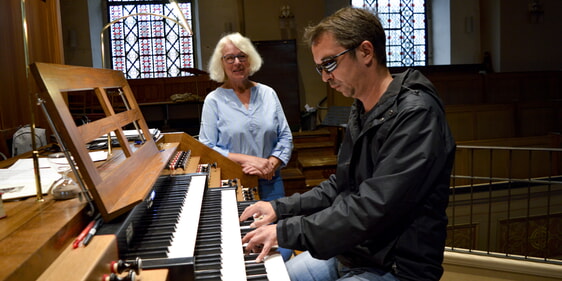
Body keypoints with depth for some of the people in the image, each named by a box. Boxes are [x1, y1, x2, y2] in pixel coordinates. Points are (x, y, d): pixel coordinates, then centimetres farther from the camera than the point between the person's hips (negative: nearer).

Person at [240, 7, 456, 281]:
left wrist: (287, 232, -23)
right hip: (350, 252, 8)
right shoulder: (360, 111, 8)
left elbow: (373, 208, -28)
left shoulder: (416, 114, -21)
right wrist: (281, 208, 5)